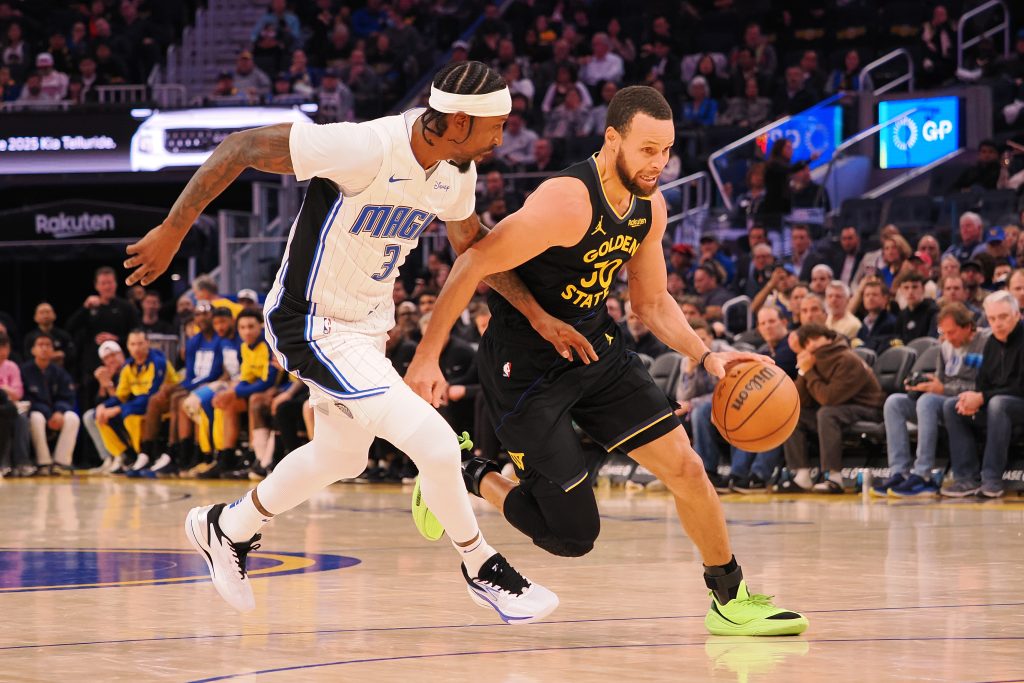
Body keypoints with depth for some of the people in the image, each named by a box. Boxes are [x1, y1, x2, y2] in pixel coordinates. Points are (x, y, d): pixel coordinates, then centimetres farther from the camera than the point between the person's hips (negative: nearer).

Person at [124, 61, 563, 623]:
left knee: (340, 456, 27)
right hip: (313, 326, -9)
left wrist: (537, 314, 8)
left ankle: (227, 530, 49)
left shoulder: (456, 170, -4)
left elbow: (471, 244, 16)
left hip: (367, 325, 9)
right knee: (436, 444, -17)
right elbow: (242, 146, -25)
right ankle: (482, 569, 7)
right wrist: (172, 232, -22)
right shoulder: (367, 147, -30)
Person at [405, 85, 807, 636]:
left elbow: (652, 302, 13)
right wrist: (427, 358, -24)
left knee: (685, 467, 1)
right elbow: (473, 264, -24)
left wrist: (705, 356, -3)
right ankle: (468, 476, 18)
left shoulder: (651, 209, -1)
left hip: (596, 350, 7)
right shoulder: (567, 202, -27)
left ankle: (730, 600, 19)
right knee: (573, 535, -7)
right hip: (526, 367, -7)